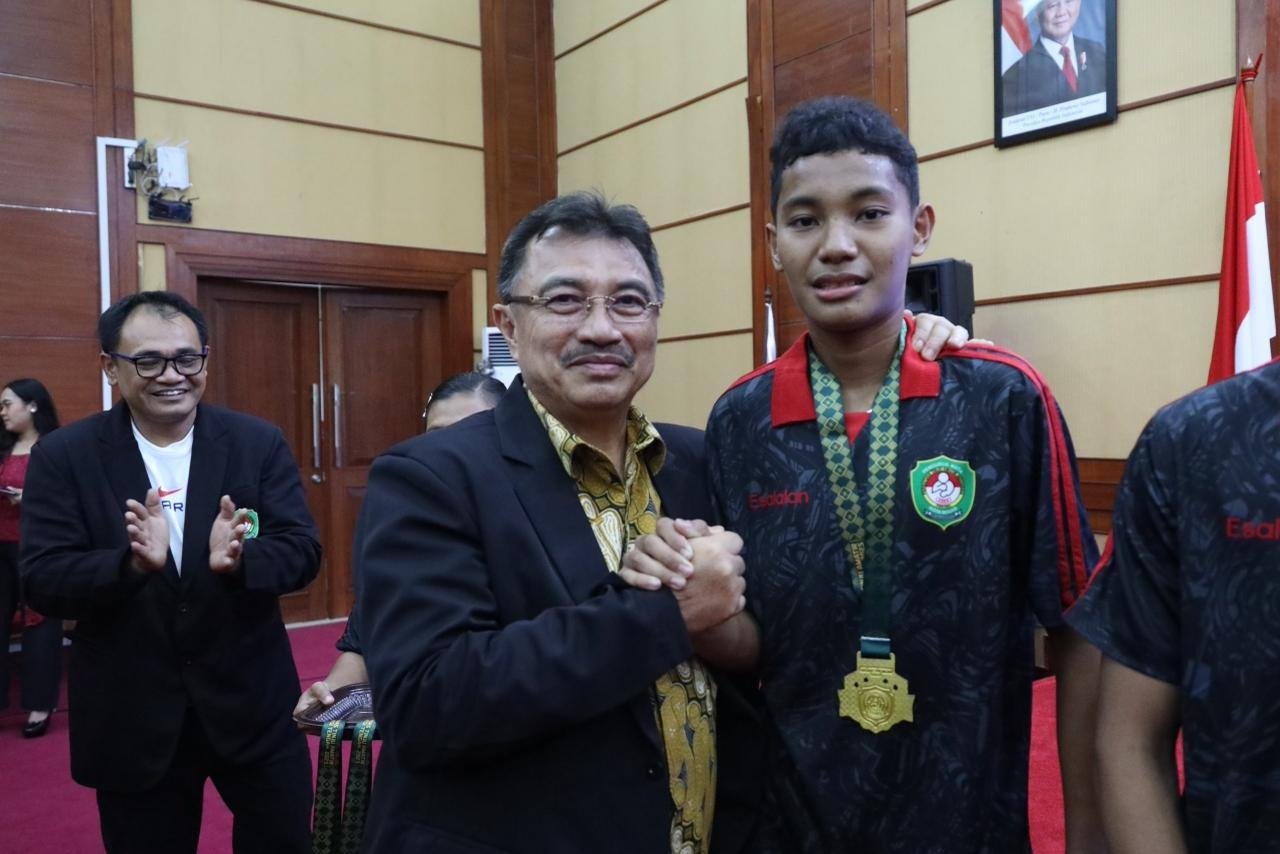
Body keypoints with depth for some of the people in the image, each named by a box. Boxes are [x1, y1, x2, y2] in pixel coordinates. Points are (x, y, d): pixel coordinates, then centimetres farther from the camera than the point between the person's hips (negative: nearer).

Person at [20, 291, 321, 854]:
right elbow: (41, 582, -10)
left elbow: (303, 552, -8)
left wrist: (240, 560, -29)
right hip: (131, 718, 0)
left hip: (252, 703, 1)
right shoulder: (63, 456, -5)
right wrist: (131, 563, -30)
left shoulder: (259, 443, -4)